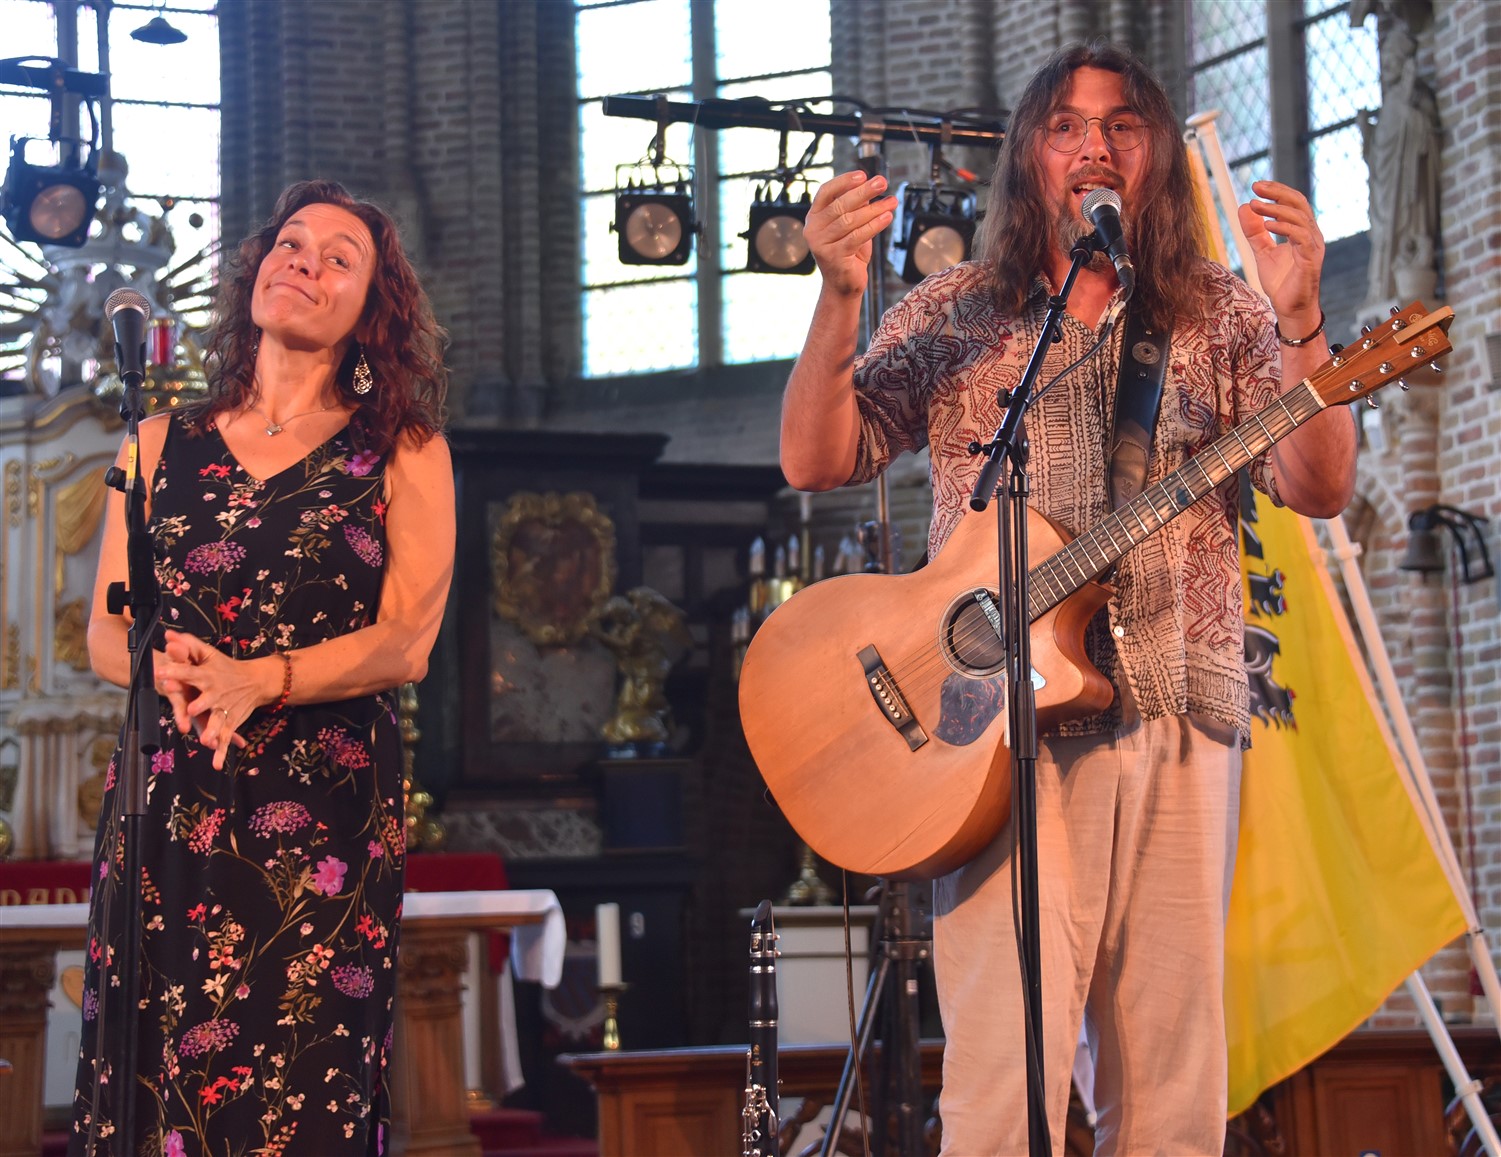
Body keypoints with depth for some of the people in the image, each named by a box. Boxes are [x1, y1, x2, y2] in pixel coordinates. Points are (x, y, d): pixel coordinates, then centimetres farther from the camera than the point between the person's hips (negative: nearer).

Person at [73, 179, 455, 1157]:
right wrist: (170, 670, -13)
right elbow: (106, 636, 11)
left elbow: (407, 642, -4)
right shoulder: (164, 445, 15)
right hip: (165, 807, 2)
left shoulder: (404, 453, 7)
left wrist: (258, 681, -18)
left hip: (326, 816, -2)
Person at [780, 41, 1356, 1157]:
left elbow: (1320, 488, 1)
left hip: (1179, 714, 2)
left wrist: (1301, 319, -14)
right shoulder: (951, 317, 10)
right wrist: (841, 296, -12)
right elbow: (815, 461, 2)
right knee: (1007, 1062, -13)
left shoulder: (1222, 318, 12)